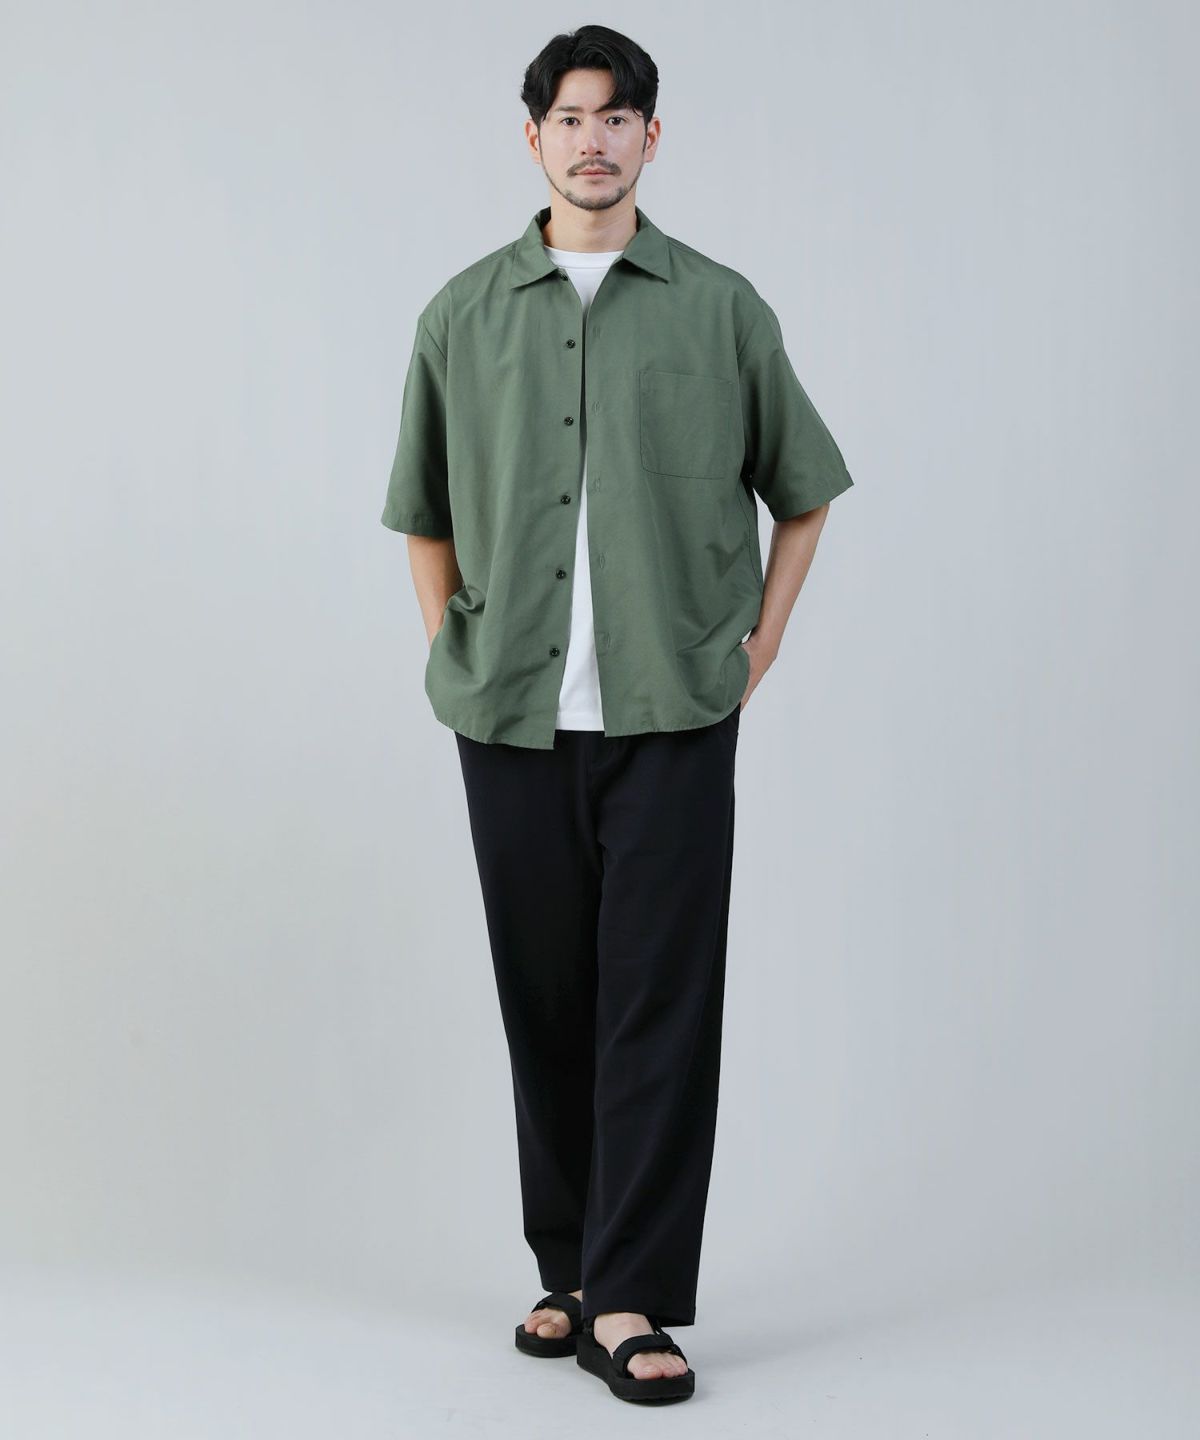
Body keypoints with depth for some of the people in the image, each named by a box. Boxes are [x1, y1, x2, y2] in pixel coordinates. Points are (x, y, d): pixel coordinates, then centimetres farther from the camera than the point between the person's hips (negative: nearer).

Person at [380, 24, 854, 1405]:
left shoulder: (722, 308, 5)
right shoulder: (464, 314, 8)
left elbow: (802, 489, 15)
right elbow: (426, 512, 18)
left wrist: (762, 642, 7)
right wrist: (451, 655, 9)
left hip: (673, 712, -1)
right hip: (512, 716, 2)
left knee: (661, 1004, -4)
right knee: (546, 1002, 8)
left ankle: (629, 1300, 0)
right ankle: (567, 1270, 21)